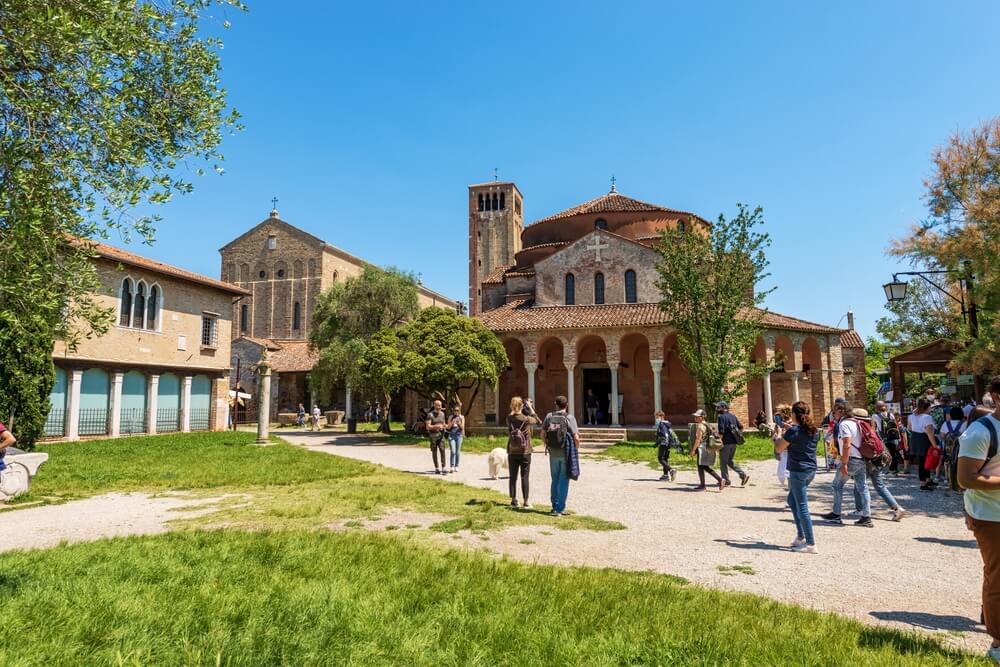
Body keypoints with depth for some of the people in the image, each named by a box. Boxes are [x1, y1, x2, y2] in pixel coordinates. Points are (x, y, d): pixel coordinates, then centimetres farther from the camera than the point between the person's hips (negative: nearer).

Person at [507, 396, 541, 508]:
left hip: (512, 452, 3)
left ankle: (514, 500, 19)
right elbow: (538, 421, 3)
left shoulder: (509, 418, -4)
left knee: (513, 477, 12)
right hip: (525, 452, -3)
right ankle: (526, 502, 6)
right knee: (524, 477, 3)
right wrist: (530, 407, 6)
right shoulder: (526, 419, -14)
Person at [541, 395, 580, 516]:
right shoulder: (569, 418, -11)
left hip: (553, 453, 3)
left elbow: (543, 432, 11)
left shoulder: (549, 416, -1)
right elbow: (576, 438, -17)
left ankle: (555, 507, 23)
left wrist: (546, 446, 28)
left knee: (555, 481, 16)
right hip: (566, 453, -3)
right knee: (564, 481, 6)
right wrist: (576, 449, 3)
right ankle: (560, 509, 6)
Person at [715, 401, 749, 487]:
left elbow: (721, 431, -20)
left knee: (723, 462, 4)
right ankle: (743, 475, 7)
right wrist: (738, 436, 21)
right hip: (734, 442, 8)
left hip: (726, 443, -8)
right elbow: (741, 427, 17)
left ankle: (726, 481, 8)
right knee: (730, 461, 18)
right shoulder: (732, 416, 13)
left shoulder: (722, 417, -13)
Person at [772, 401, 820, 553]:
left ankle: (811, 544, -1)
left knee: (802, 507, -3)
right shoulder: (814, 430, 7)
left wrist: (778, 433, 8)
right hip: (811, 470, 8)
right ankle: (801, 535, 24)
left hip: (798, 471, -8)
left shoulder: (793, 431, -16)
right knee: (792, 500, 22)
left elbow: (778, 449, -7)